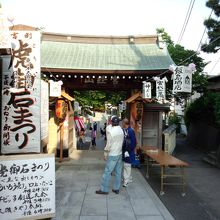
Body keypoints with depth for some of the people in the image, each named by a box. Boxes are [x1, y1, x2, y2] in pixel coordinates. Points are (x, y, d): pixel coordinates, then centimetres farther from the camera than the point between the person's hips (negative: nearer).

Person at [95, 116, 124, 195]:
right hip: (119, 154, 7)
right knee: (118, 172, 11)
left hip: (112, 155, -7)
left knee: (107, 172, 1)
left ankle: (104, 189, 8)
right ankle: (116, 189, 19)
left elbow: (108, 144, -15)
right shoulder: (121, 130, 3)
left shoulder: (110, 132, -16)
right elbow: (121, 142, 2)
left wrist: (105, 154, -8)